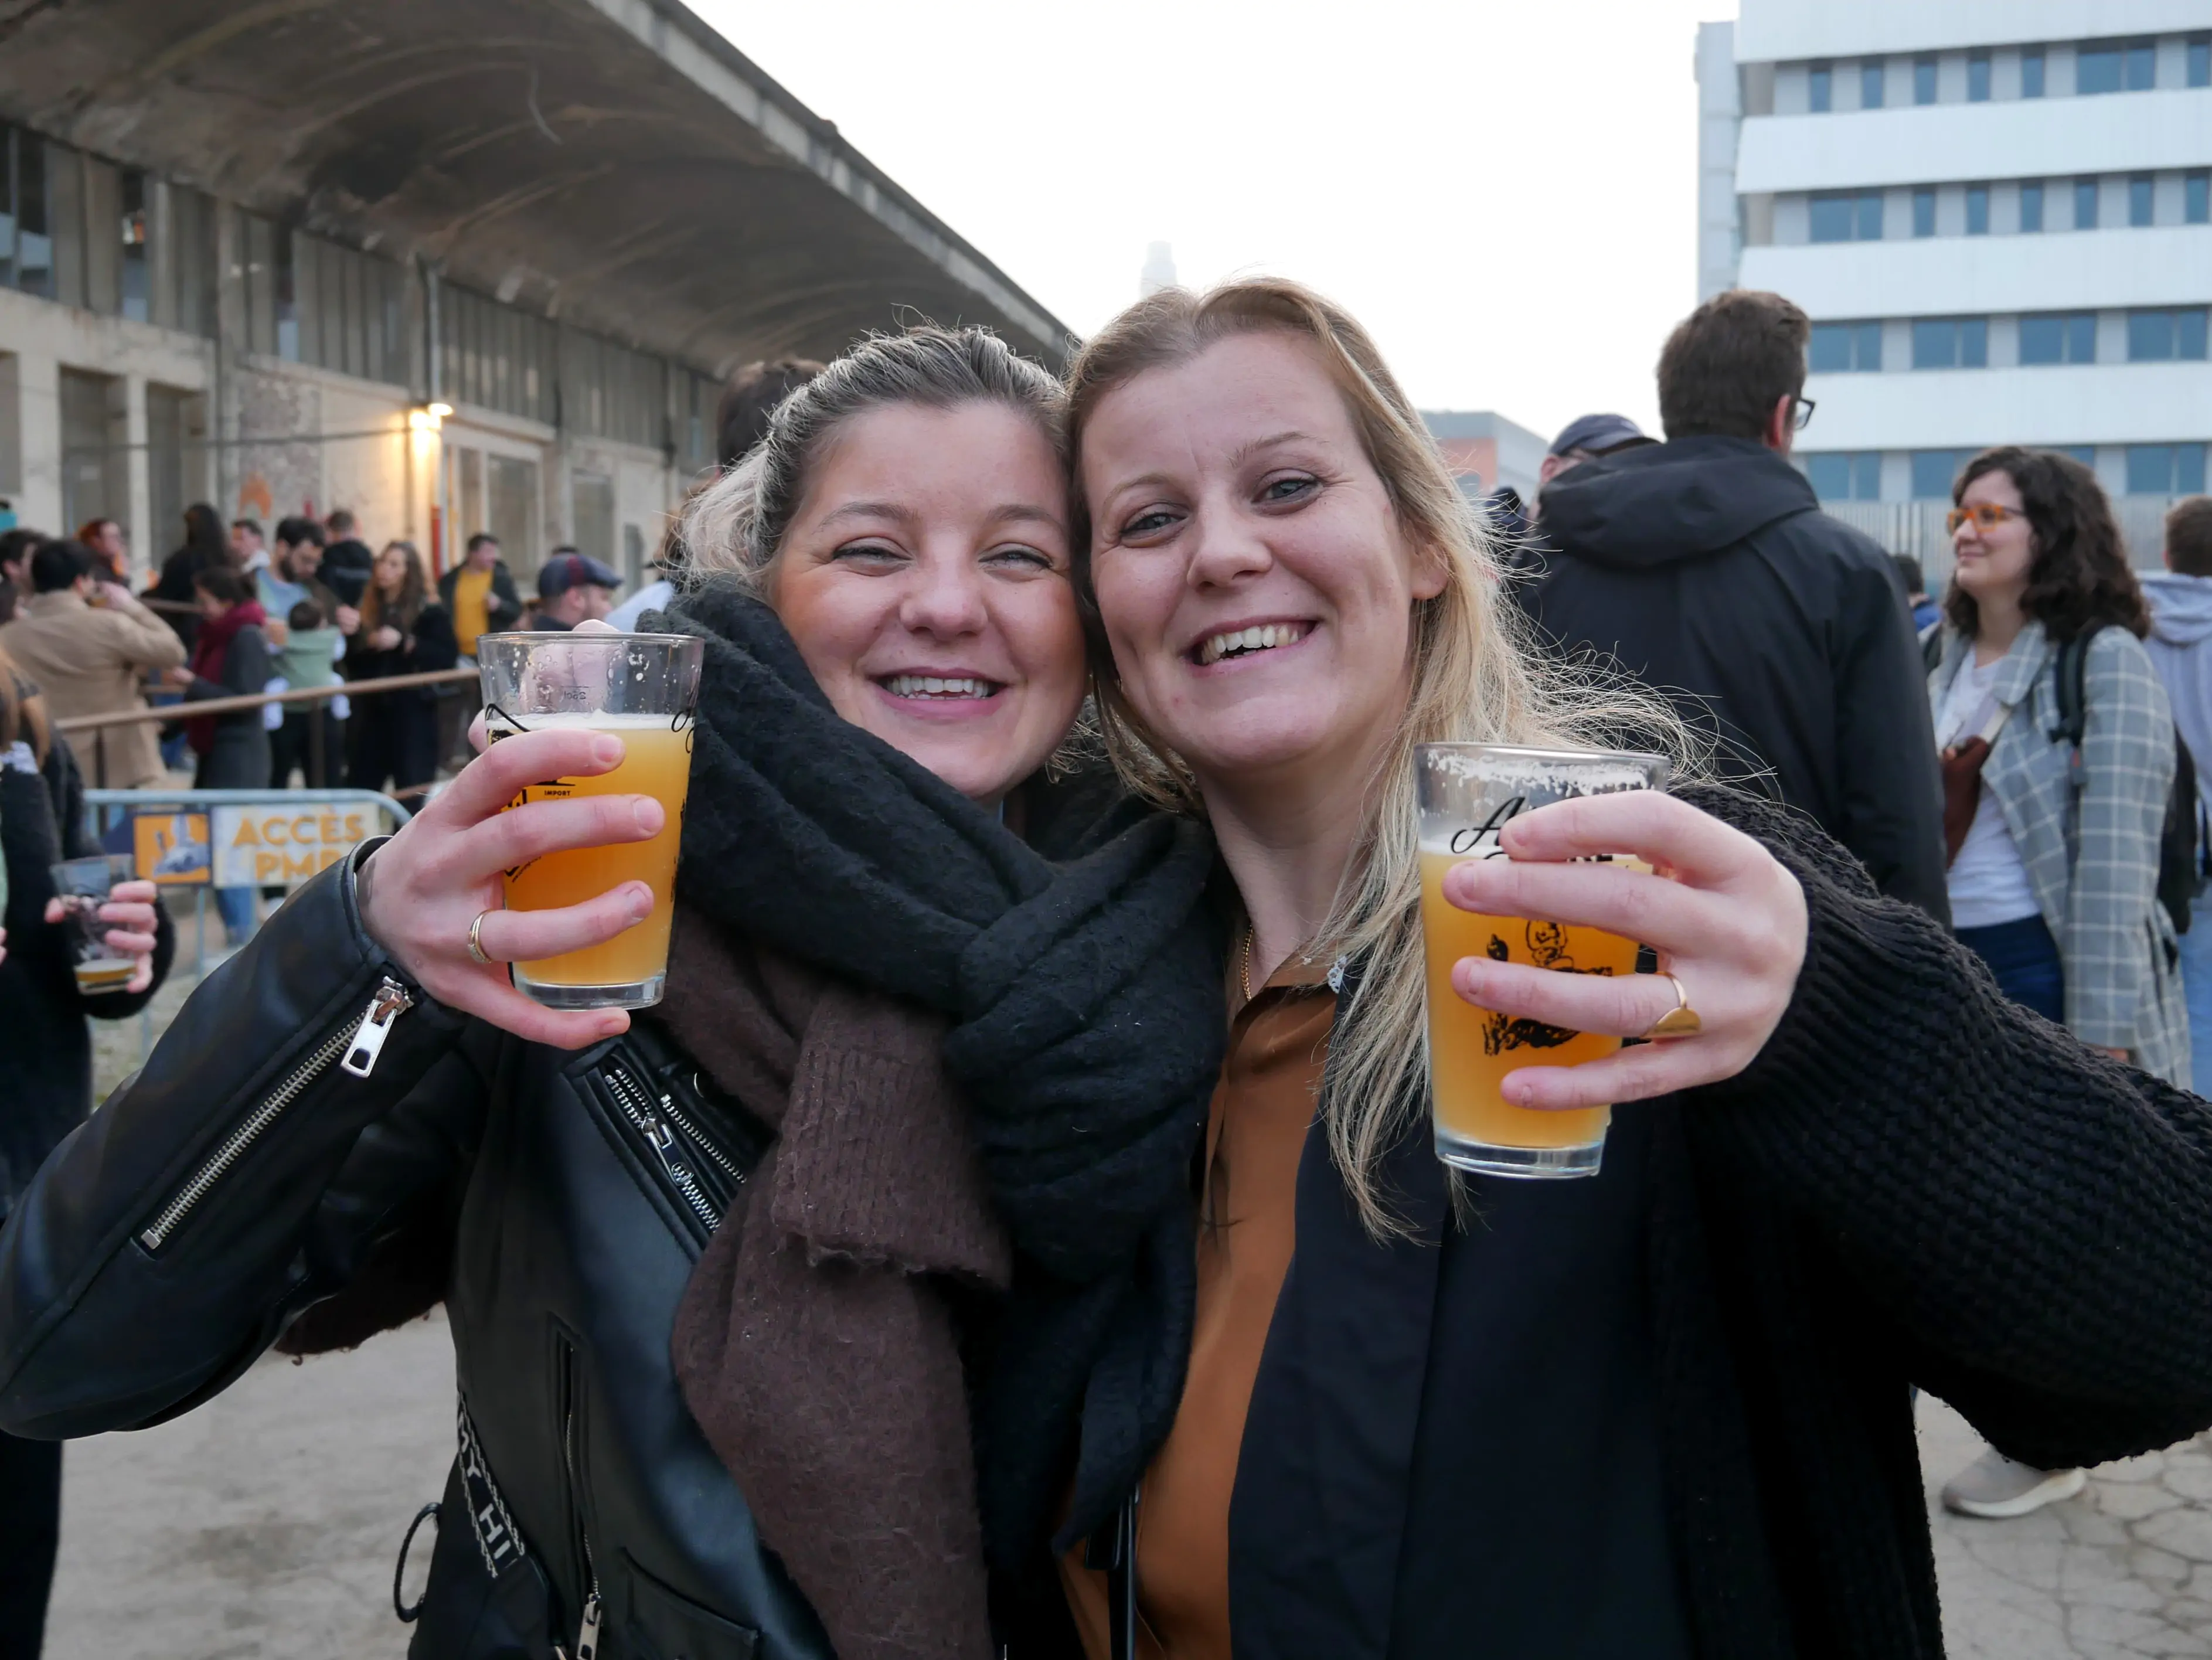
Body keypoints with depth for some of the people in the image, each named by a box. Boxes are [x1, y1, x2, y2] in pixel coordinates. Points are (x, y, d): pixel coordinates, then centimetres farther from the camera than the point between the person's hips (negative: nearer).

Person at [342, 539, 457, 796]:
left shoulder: (431, 611, -3)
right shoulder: (367, 609, 11)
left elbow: (447, 658, -14)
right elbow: (351, 660, 10)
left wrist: (405, 643, -21)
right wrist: (354, 635, -9)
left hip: (412, 711, -5)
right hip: (370, 709, 5)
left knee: (412, 791, -3)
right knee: (360, 787, 9)